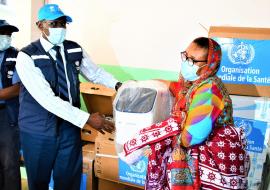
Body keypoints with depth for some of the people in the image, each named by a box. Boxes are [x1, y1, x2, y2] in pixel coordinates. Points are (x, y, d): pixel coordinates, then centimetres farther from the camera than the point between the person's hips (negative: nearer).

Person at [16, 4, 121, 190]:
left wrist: (118, 85, -5)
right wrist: (87, 118, -29)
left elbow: (96, 72, 14)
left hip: (70, 127, 3)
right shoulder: (27, 57, -15)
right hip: (38, 131, -3)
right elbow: (46, 97, -25)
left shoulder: (75, 50, 0)